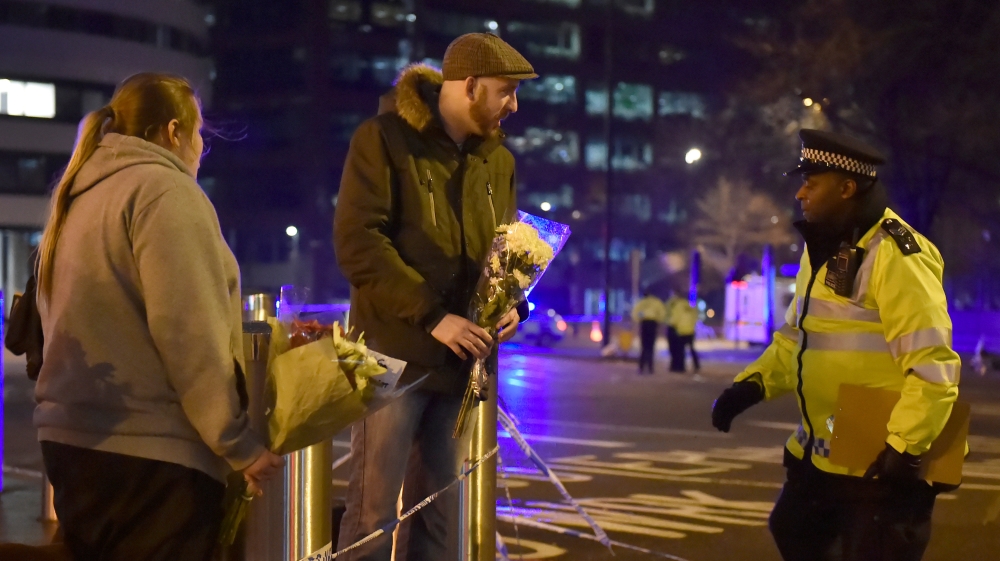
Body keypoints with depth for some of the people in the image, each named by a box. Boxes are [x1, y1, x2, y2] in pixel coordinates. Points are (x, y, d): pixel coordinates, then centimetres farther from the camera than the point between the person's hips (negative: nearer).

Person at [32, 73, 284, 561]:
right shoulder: (165, 190, -10)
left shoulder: (80, 199, 17)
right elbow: (188, 333, -17)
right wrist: (238, 443, -13)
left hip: (73, 439, 9)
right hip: (150, 453, -9)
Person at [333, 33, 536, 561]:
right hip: (396, 353, -6)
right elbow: (357, 241, -15)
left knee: (441, 510, 11)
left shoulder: (498, 160, 13)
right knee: (374, 508, -3)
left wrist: (512, 304, 0)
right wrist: (431, 316, -20)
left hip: (463, 360, 6)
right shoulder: (384, 139, -7)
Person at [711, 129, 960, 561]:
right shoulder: (822, 250, 11)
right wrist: (753, 384, 5)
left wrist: (903, 450, -28)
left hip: (882, 462, -10)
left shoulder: (895, 255, -20)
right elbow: (797, 336, 20)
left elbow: (934, 365, -25)